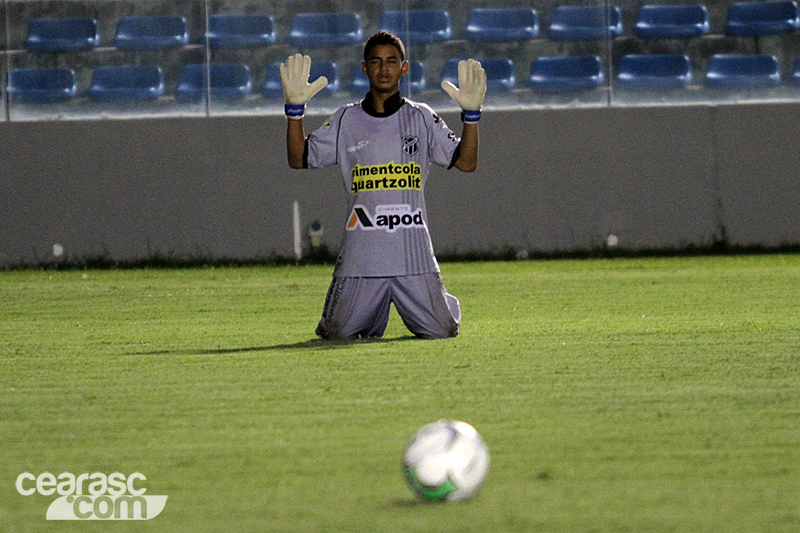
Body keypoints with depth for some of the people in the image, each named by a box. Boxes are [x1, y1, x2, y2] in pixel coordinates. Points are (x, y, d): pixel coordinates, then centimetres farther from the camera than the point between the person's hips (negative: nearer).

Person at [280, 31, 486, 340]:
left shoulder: (422, 118, 10)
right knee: (338, 334, -4)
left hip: (414, 252, 0)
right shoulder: (346, 120, 10)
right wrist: (295, 108, -4)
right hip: (361, 253, 0)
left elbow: (466, 162, 4)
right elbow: (299, 159, 6)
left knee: (440, 331, -6)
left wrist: (471, 114, -8)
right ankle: (374, 312, 30)